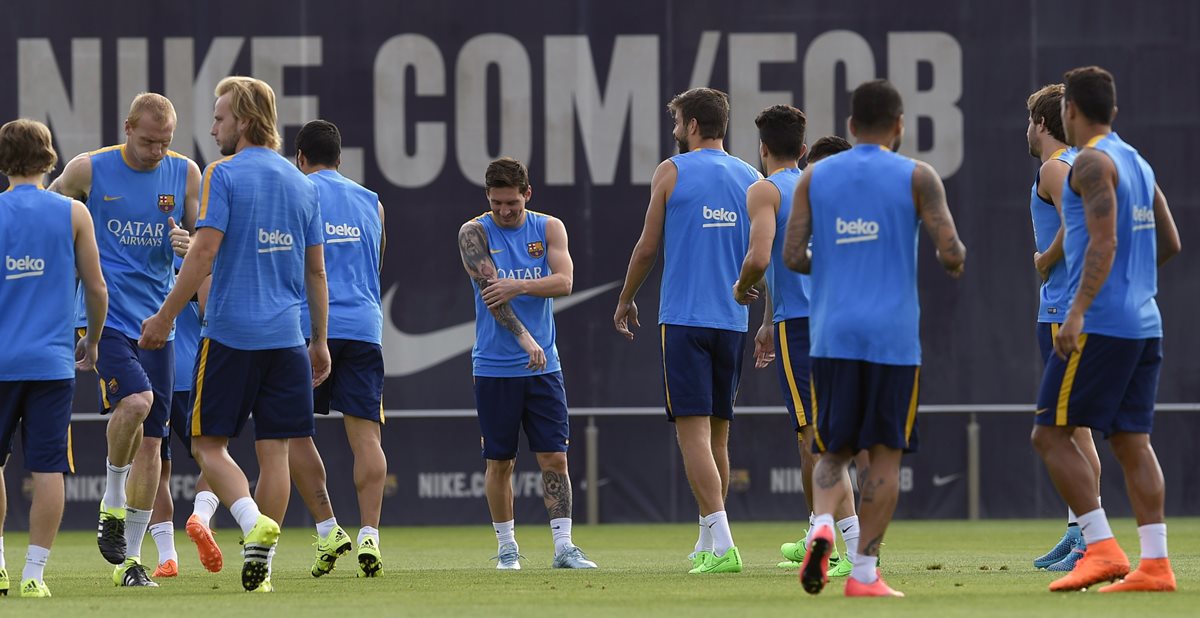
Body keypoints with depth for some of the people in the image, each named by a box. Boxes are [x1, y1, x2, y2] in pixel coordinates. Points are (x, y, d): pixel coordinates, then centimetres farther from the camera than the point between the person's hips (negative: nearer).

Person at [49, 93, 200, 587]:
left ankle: (130, 556, 12)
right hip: (105, 317, -4)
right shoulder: (88, 171, -4)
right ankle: (112, 506, -6)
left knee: (150, 440, 3)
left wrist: (191, 246, -14)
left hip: (156, 320, 4)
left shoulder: (185, 174, 3)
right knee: (135, 399, -28)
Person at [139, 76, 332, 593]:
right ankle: (260, 564, 4)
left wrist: (165, 316, -8)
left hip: (231, 332, -5)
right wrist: (320, 341, 21)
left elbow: (204, 252, -14)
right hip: (286, 336, 5)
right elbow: (316, 270, 15)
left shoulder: (223, 174, -7)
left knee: (209, 443, 3)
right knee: (274, 450, 6)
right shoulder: (301, 183, 12)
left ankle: (253, 523, -20)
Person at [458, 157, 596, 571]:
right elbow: (491, 289, -16)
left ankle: (563, 545, -4)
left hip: (543, 366, 2)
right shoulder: (474, 233, -3)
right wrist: (524, 338, -28)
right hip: (494, 369, -2)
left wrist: (518, 286, -24)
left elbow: (564, 281, -8)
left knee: (554, 457, -3)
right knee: (499, 462, 4)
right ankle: (506, 547, 16)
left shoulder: (548, 229, 5)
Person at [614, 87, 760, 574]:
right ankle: (707, 543, 22)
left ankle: (722, 544, -22)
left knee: (693, 432, -9)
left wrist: (625, 299, 13)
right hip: (732, 321, 5)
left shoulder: (672, 172, -3)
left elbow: (647, 247, -1)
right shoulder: (752, 179, 9)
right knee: (717, 434, 15)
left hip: (684, 318, -5)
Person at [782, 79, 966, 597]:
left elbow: (793, 256, 2)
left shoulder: (815, 178, 7)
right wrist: (955, 264, 16)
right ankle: (864, 573, 1)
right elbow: (951, 252, -8)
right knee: (885, 453, 6)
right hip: (892, 338, -2)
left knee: (834, 450, 13)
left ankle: (822, 527, -16)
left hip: (832, 336, 2)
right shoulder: (916, 178, -1)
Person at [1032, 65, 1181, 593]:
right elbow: (1169, 243, 20)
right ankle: (1154, 564, 0)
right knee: (1131, 441, 7)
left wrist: (1078, 310, -25)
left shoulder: (1092, 163, -10)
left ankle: (1101, 548, -11)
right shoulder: (1138, 163, 17)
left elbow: (1104, 241, -20)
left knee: (1050, 433, -3)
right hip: (1143, 324, 9)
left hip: (1099, 325, -9)